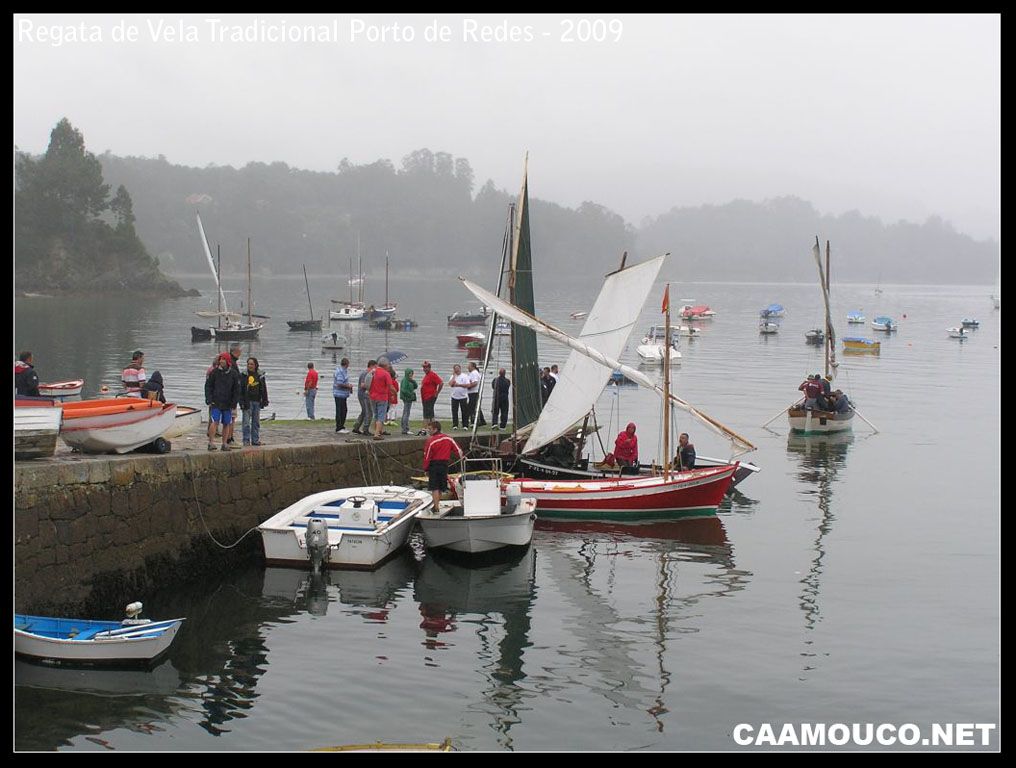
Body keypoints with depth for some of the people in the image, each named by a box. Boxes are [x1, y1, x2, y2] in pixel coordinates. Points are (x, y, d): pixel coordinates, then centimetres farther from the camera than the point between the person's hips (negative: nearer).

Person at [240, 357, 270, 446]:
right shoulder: (244, 375, -1)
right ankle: (246, 440, -1)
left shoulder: (260, 376, 7)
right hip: (247, 401, -3)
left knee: (256, 422, 9)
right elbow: (240, 389, -3)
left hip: (257, 401, 3)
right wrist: (242, 402, -9)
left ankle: (255, 439, 15)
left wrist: (264, 401, 6)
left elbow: (263, 389, 12)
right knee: (246, 422, -4)